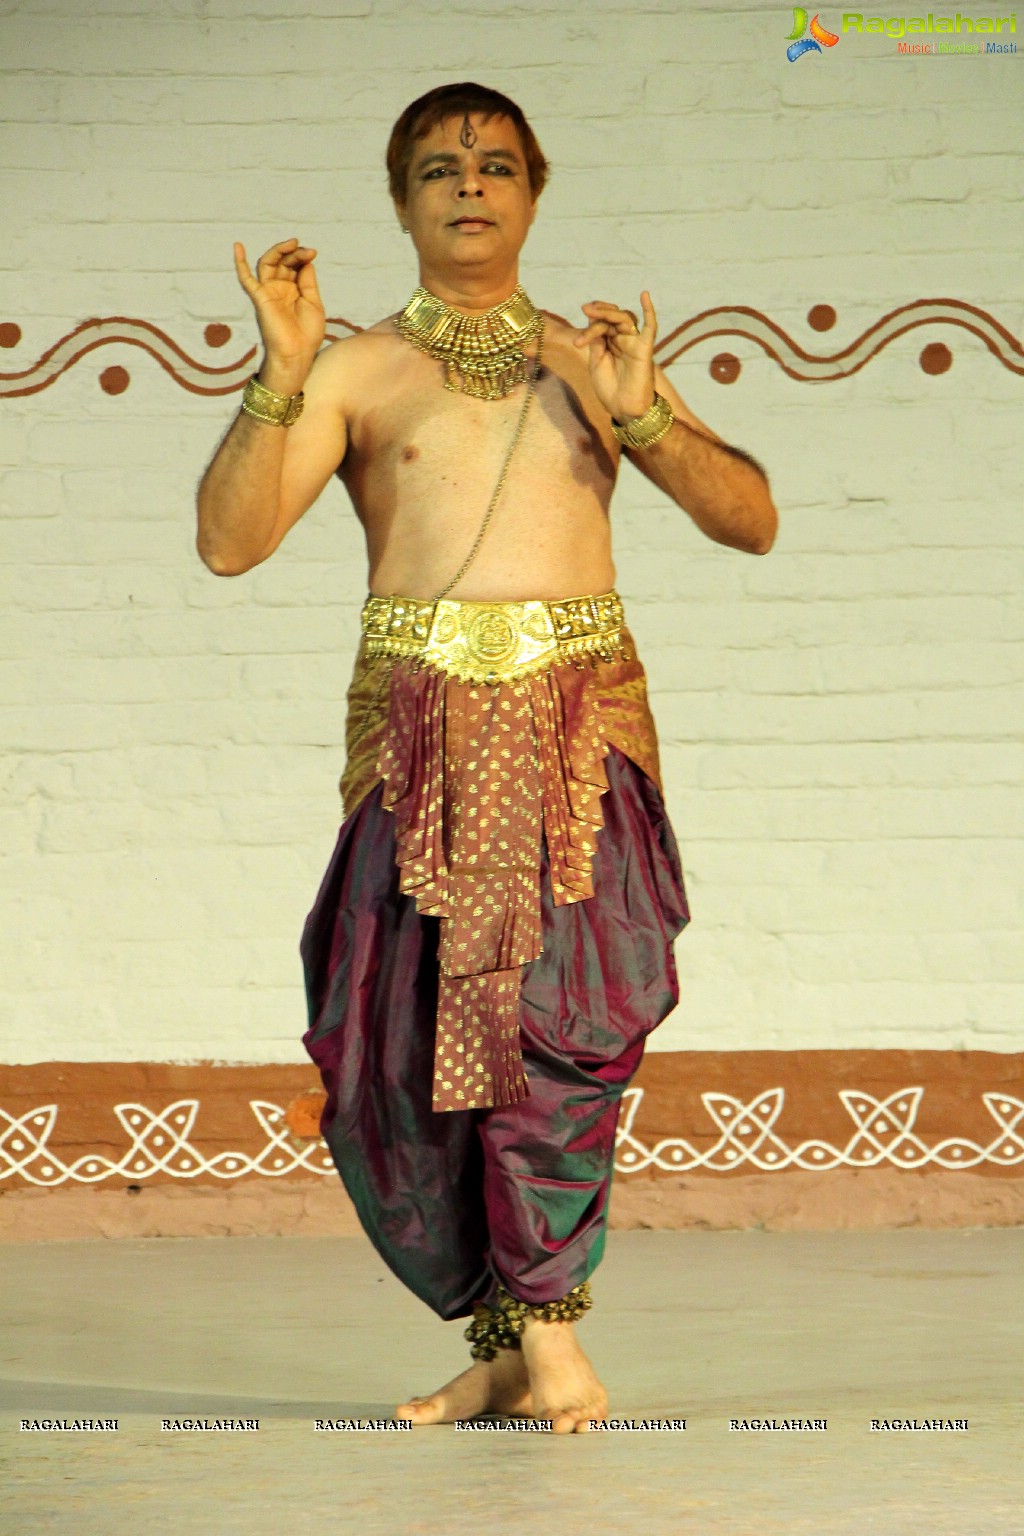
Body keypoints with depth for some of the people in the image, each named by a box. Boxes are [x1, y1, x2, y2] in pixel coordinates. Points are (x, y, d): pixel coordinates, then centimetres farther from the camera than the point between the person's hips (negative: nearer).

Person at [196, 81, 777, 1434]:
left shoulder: (595, 359, 17)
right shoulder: (355, 371, 10)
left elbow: (751, 520, 11)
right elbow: (228, 540, -1)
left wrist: (639, 416, -5)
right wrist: (280, 374, -13)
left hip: (582, 713, 0)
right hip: (423, 720, 0)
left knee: (570, 1001, -17)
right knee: (395, 1041, -4)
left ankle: (544, 1321, -6)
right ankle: (508, 1336, 11)